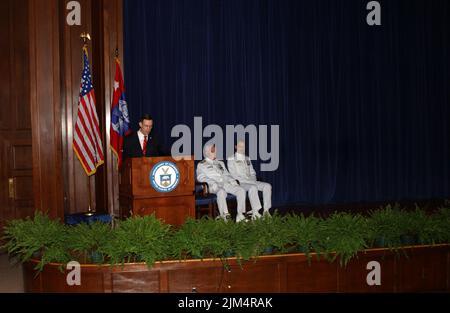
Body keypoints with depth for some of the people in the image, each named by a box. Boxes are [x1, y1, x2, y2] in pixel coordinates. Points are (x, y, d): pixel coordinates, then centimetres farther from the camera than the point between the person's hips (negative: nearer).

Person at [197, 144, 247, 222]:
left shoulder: (220, 163, 32)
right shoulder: (201, 165, 15)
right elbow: (201, 178, 1)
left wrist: (233, 181, 5)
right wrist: (213, 183, -16)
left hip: (225, 184, 5)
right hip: (215, 186, -5)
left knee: (241, 190, -22)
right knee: (221, 192, -40)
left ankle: (240, 215, -25)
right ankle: (224, 216, -44)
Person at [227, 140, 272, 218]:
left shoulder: (247, 159, 22)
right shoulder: (231, 159, 1)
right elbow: (234, 175, -7)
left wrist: (254, 180, -2)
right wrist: (247, 180, -15)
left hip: (251, 181, 6)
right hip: (241, 183, -6)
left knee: (267, 186, -18)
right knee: (253, 187, -37)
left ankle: (266, 210, -22)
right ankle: (255, 213, -36)